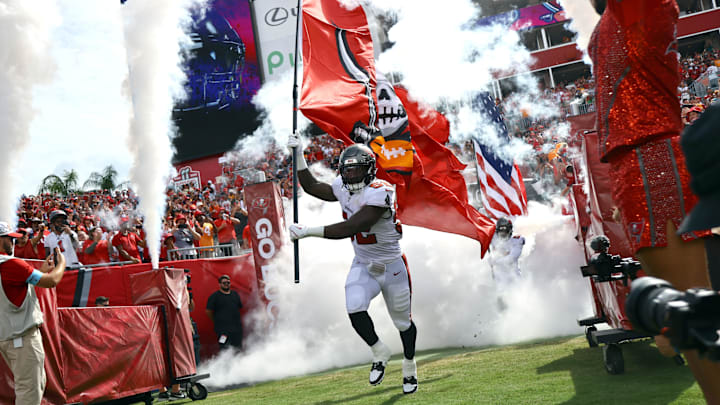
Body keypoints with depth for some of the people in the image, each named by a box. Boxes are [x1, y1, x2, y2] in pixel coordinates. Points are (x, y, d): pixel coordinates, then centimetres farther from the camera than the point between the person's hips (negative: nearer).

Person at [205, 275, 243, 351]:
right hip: (222, 329, -6)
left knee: (238, 349, 9)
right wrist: (216, 321, 4)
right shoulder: (214, 296, -2)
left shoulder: (235, 294, 13)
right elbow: (208, 311, -2)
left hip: (237, 327, 6)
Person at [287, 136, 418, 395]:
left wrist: (307, 232, -38)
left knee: (402, 321, 11)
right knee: (354, 309, -20)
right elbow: (311, 187, 13)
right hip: (362, 265, 5)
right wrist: (298, 155, 4)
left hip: (391, 266, -5)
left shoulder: (379, 193, -28)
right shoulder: (343, 188, -4)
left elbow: (349, 228, -36)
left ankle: (409, 366, 37)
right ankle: (380, 353, 6)